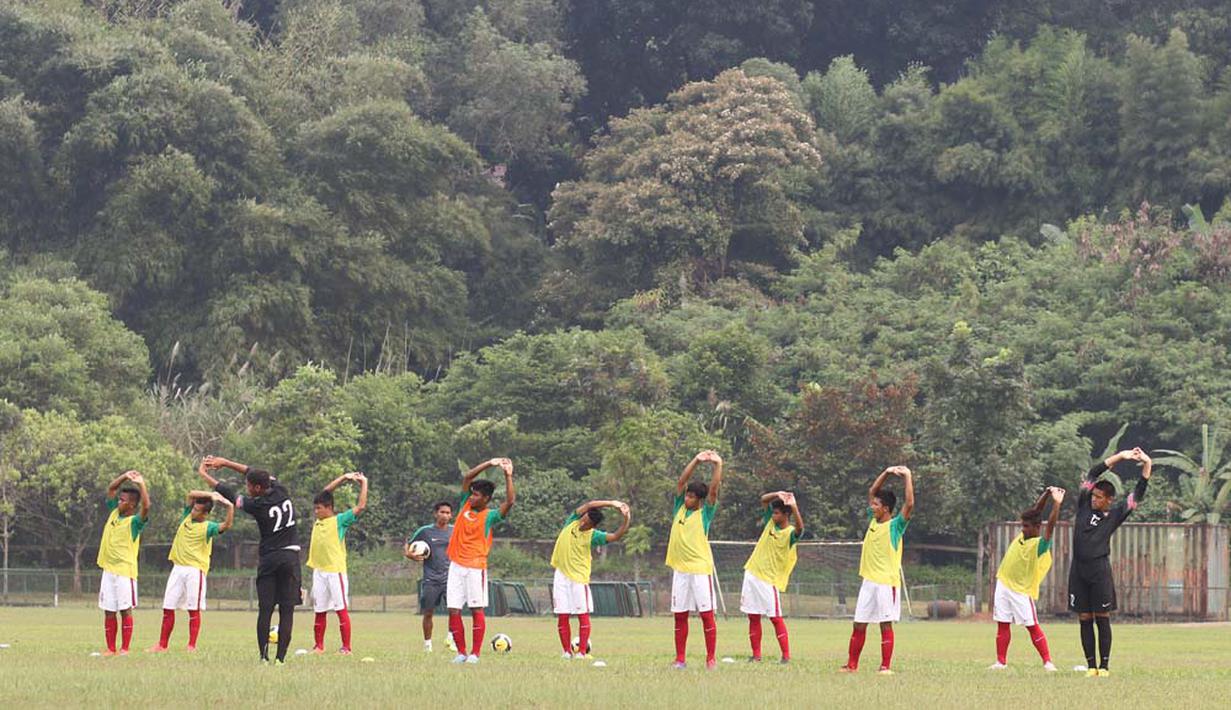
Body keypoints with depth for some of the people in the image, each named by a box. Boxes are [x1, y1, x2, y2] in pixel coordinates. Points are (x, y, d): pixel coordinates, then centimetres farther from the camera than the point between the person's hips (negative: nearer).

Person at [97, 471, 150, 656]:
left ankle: (125, 648, 0)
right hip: (108, 570, 7)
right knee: (108, 611, 6)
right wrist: (125, 477, 6)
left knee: (125, 610, -3)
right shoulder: (115, 512, 10)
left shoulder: (134, 521, -10)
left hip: (125, 571, -7)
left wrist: (141, 484, -25)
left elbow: (146, 506, -29)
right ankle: (110, 648, 9)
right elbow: (110, 489, 19)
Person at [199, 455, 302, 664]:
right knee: (287, 610, -1)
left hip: (268, 559, -2)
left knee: (265, 609, 3)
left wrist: (204, 474, 17)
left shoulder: (257, 505, -9)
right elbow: (256, 473, 14)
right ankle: (281, 657, -7)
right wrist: (225, 463, 19)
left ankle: (263, 655, -3)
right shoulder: (281, 492, 1)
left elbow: (229, 494, 4)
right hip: (290, 557, 2)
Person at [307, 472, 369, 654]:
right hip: (319, 571, 6)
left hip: (335, 571, -6)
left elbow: (361, 506, -10)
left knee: (341, 609, -6)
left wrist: (364, 483, -4)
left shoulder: (340, 521, -4)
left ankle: (346, 647, -6)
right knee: (320, 610, 10)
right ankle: (319, 645, 18)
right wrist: (343, 478, 18)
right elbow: (324, 494, 20)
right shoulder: (319, 520, 12)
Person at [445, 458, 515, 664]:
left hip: (476, 567, -5)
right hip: (456, 565, 5)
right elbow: (467, 478, 5)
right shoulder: (465, 506, 10)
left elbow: (510, 502, -17)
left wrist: (508, 476, -19)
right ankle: (461, 652, 7)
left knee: (477, 609, -3)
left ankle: (475, 653, 0)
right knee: (454, 610, 0)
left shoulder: (490, 517, -3)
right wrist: (489, 464, -2)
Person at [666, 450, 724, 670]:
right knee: (680, 616, 5)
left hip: (700, 569, -5)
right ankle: (680, 659, 9)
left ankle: (711, 659, -1)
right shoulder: (680, 508, 12)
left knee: (706, 615, -3)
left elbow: (714, 489, -10)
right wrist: (697, 461, 3)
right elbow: (681, 481, 8)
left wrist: (718, 464, -14)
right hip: (680, 569, 5)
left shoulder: (705, 513, 1)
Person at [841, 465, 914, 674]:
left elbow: (910, 504, -20)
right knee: (859, 624, 7)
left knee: (886, 625, -3)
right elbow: (872, 491, 20)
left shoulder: (895, 525, -6)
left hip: (887, 582, -7)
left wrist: (907, 477, -17)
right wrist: (886, 473, 11)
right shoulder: (873, 520, 12)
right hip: (869, 581, 7)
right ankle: (852, 664, 12)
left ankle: (886, 666, 0)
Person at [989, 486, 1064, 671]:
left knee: (1032, 626, -6)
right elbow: (1034, 512, 8)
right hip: (1003, 584, 7)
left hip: (1021, 591, -7)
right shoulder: (1022, 536, 4)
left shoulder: (1040, 545, -16)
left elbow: (1050, 526, -31)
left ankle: (1047, 661, -1)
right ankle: (1001, 661, 13)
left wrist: (1057, 503, -39)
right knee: (1002, 625, 8)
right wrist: (1046, 494, -3)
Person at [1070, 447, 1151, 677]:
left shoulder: (1115, 515, 4)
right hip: (1078, 570, 3)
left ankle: (1104, 665, 2)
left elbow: (1138, 494, 0)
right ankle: (1091, 665, 7)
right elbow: (1092, 474, 5)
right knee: (1084, 619, 3)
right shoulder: (1084, 506, 9)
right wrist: (1119, 457, 1)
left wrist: (1147, 466, -7)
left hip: (1100, 570, -3)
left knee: (1102, 619, -1)